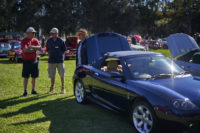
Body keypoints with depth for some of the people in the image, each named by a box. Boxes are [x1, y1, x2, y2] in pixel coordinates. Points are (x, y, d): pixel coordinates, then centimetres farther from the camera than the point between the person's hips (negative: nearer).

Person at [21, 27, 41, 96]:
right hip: (27, 61, -5)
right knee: (26, 77, 0)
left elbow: (39, 47, -6)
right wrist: (35, 49, -9)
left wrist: (32, 47, -23)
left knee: (34, 77, 11)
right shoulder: (24, 41, -7)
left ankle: (33, 90, 22)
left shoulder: (35, 40, 8)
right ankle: (25, 91, 8)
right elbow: (25, 50, -20)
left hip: (34, 61, 5)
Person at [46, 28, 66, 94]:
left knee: (62, 75, 3)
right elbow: (48, 50, 16)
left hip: (60, 60, -3)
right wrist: (50, 56, 7)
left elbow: (64, 50, 4)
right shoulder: (49, 41, 5)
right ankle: (52, 88, 20)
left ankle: (63, 88, 14)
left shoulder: (60, 41, -3)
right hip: (51, 61, 3)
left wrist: (61, 56, -3)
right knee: (52, 75, 9)